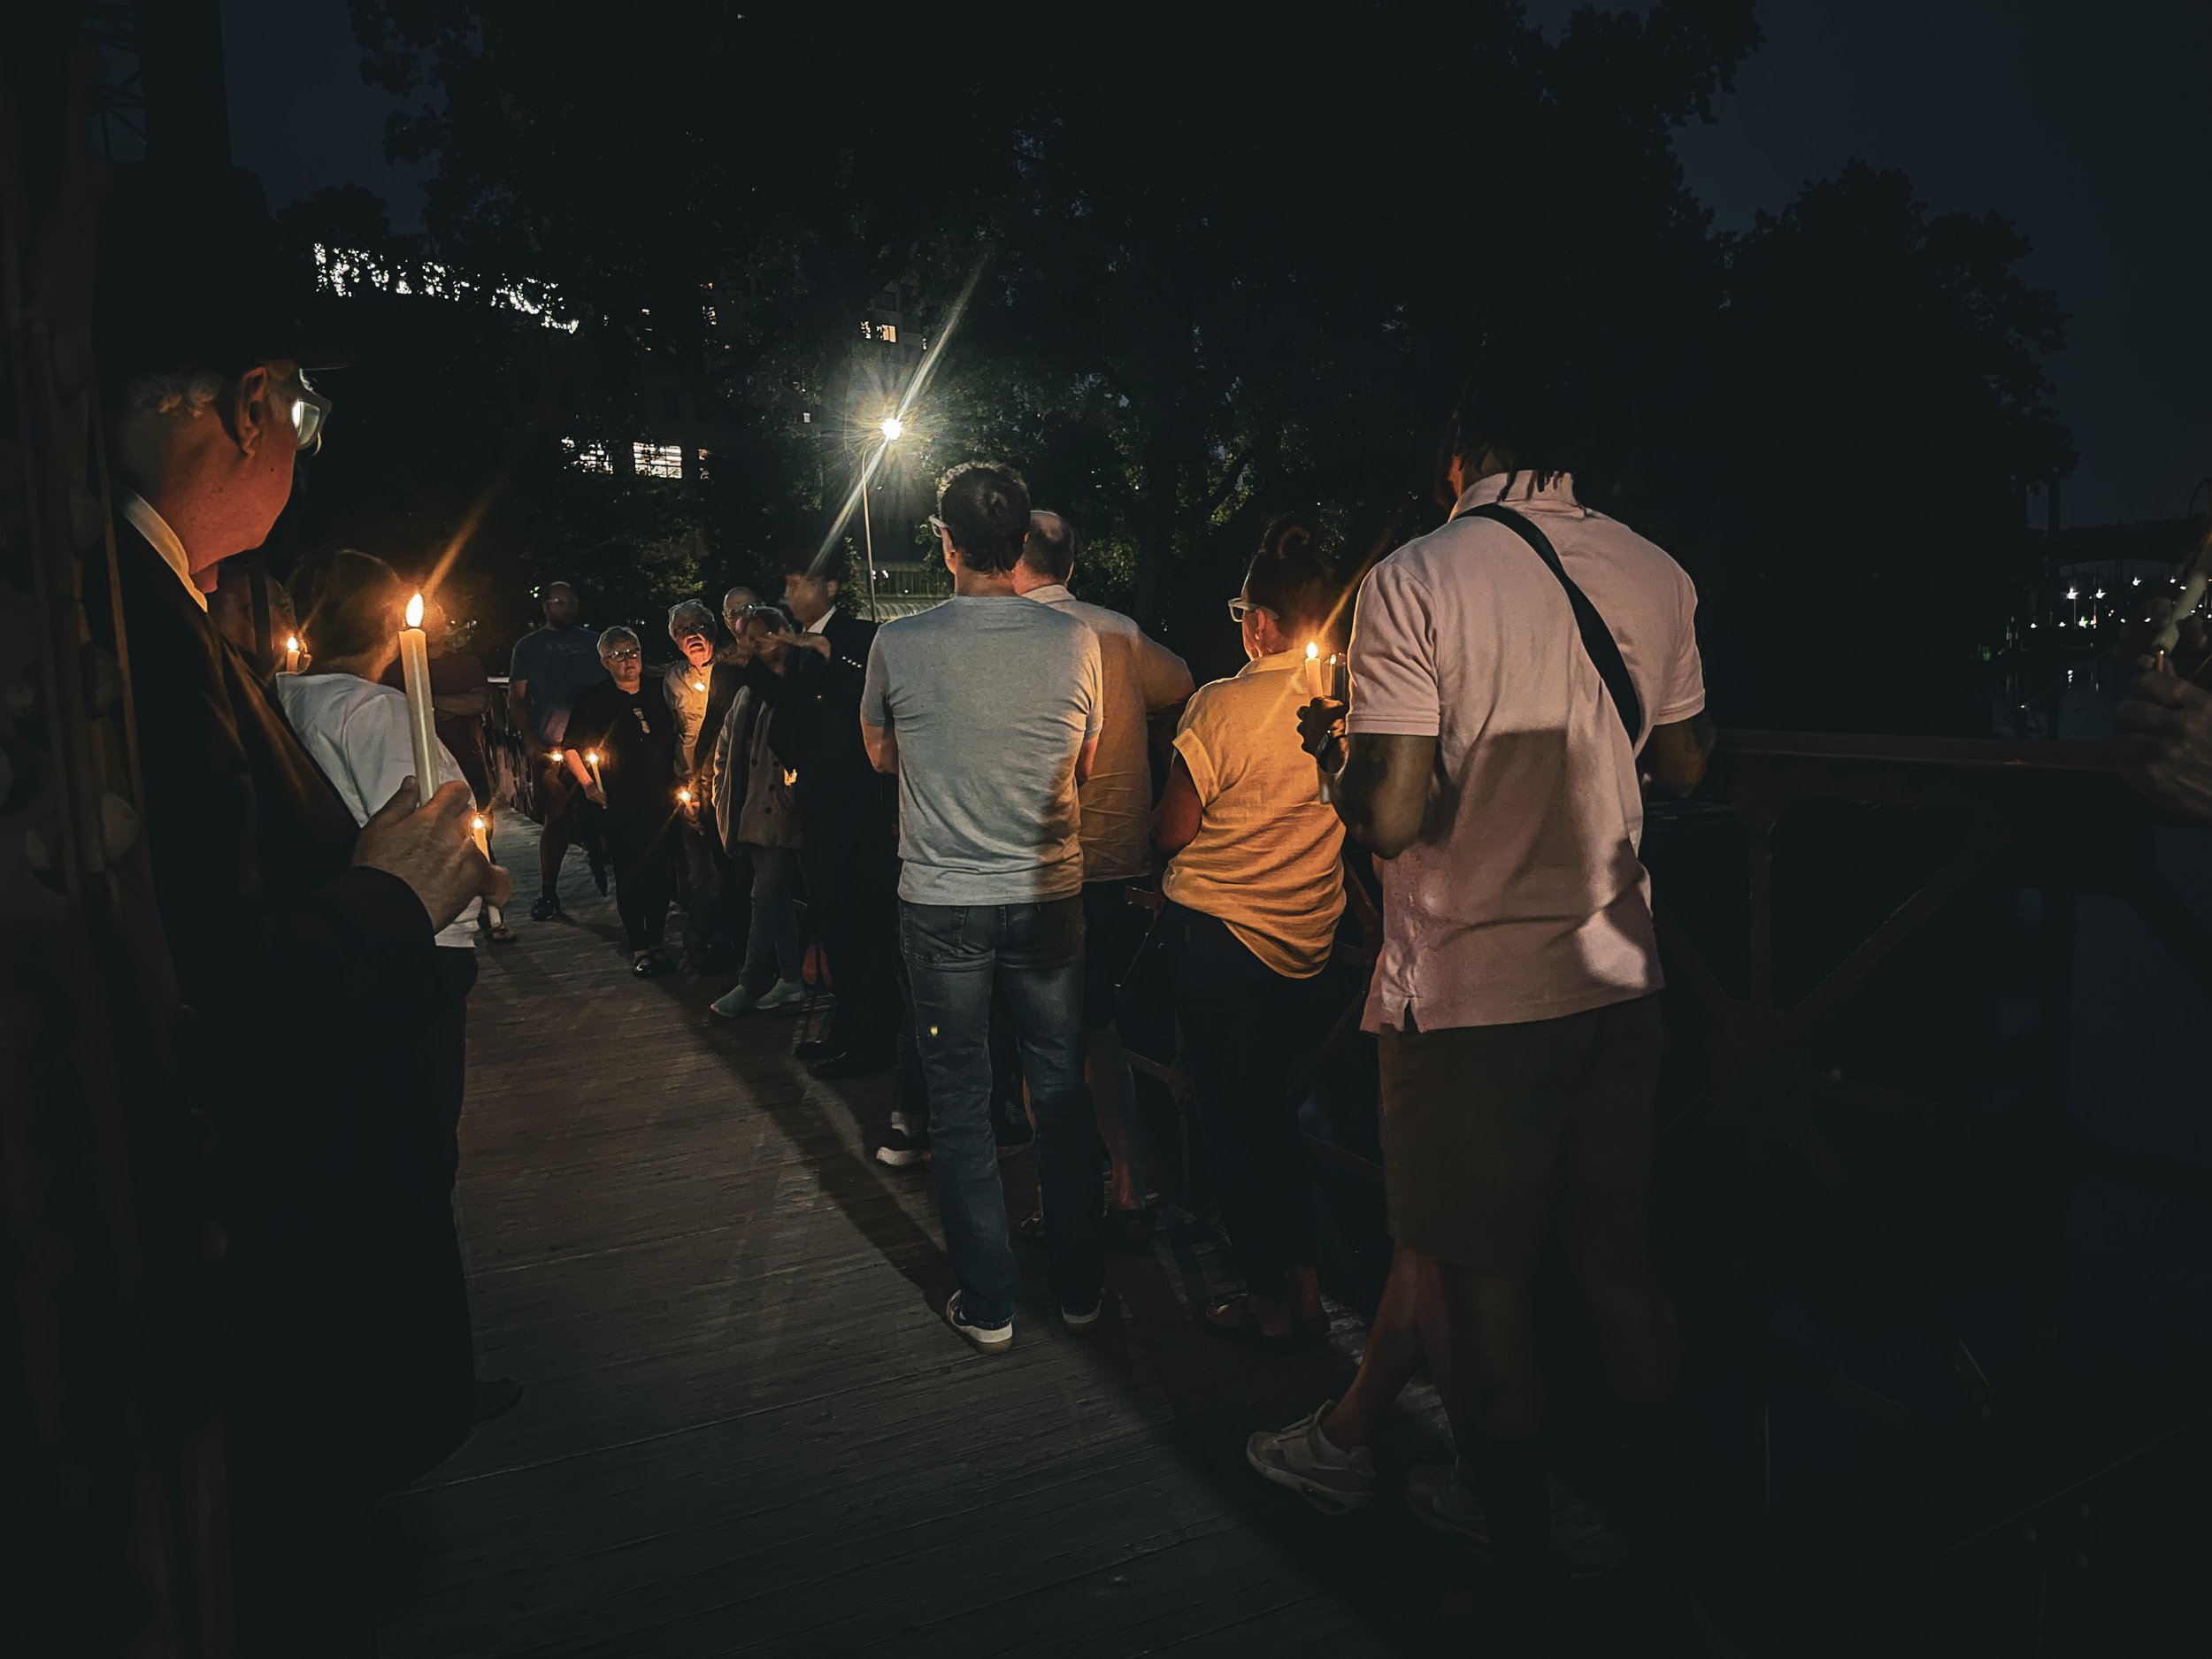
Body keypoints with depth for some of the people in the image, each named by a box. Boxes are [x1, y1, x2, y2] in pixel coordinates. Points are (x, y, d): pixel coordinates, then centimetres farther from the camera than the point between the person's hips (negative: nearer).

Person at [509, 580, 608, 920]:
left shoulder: (591, 642, 15)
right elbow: (518, 697, 8)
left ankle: (604, 872, 15)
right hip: (551, 747, -1)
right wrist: (531, 741, -4)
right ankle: (548, 893, 4)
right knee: (555, 817, -2)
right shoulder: (529, 646, 12)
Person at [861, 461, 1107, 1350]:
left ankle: (986, 1304, 20)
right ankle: (1079, 1284, 27)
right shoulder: (1074, 641, -7)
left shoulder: (899, 644, -10)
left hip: (941, 902, -1)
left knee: (960, 1101, 10)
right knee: (1061, 1091, 14)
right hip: (1048, 899, 1)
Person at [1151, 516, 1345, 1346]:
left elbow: (1172, 833, -14)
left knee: (1232, 1119, 8)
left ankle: (1269, 1302, 18)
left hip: (1220, 932, -6)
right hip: (1307, 936, 6)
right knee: (1272, 1106, 20)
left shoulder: (1224, 705, -18)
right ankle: (1304, 1285, 27)